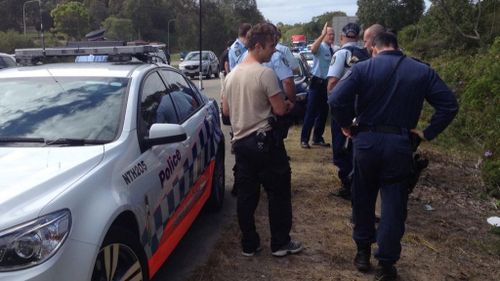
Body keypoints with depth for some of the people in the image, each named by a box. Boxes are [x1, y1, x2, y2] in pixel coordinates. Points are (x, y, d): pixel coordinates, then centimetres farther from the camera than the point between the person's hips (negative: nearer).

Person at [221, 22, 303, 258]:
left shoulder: (231, 75, 9)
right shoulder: (265, 73, -14)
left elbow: (226, 111, 15)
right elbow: (279, 109, -14)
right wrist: (288, 105, 7)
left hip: (240, 141, 7)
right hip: (264, 141, -7)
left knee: (246, 196, 11)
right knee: (278, 193, 7)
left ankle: (249, 245, 19)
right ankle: (280, 243, 15)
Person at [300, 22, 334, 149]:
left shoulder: (332, 50, 10)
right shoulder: (320, 47, -10)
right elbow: (312, 49, -36)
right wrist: (322, 35, -38)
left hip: (327, 84, 7)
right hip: (317, 83, -7)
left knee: (323, 112, 14)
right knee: (311, 112, -4)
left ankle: (317, 138, 26)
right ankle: (304, 140, 4)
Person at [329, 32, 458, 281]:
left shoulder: (363, 68, -5)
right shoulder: (423, 71, 3)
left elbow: (336, 100, -16)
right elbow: (449, 105, 0)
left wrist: (347, 125, -1)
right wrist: (428, 133, 3)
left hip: (367, 141, 0)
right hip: (400, 144, 1)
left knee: (363, 198, 16)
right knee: (394, 203, 8)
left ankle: (363, 252, 28)